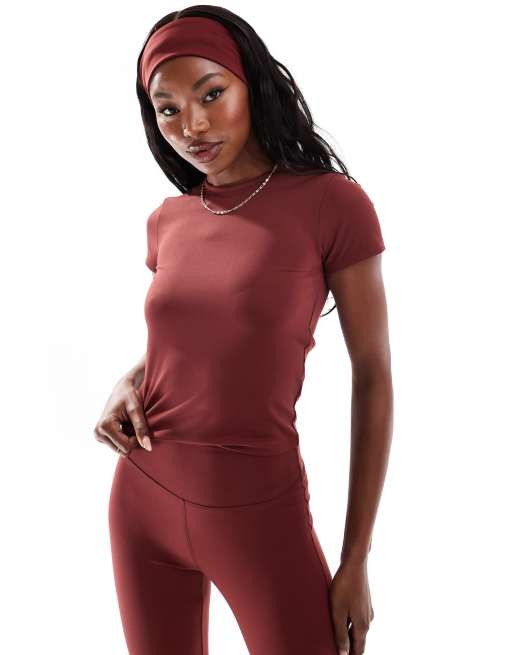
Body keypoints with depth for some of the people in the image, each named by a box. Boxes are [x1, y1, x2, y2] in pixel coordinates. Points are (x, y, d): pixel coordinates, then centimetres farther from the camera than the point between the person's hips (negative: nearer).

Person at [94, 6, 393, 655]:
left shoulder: (332, 203, -11)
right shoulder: (167, 221, 4)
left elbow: (373, 379, -8)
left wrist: (356, 561, -9)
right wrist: (126, 383, -3)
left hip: (259, 512, -4)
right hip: (143, 498, 5)